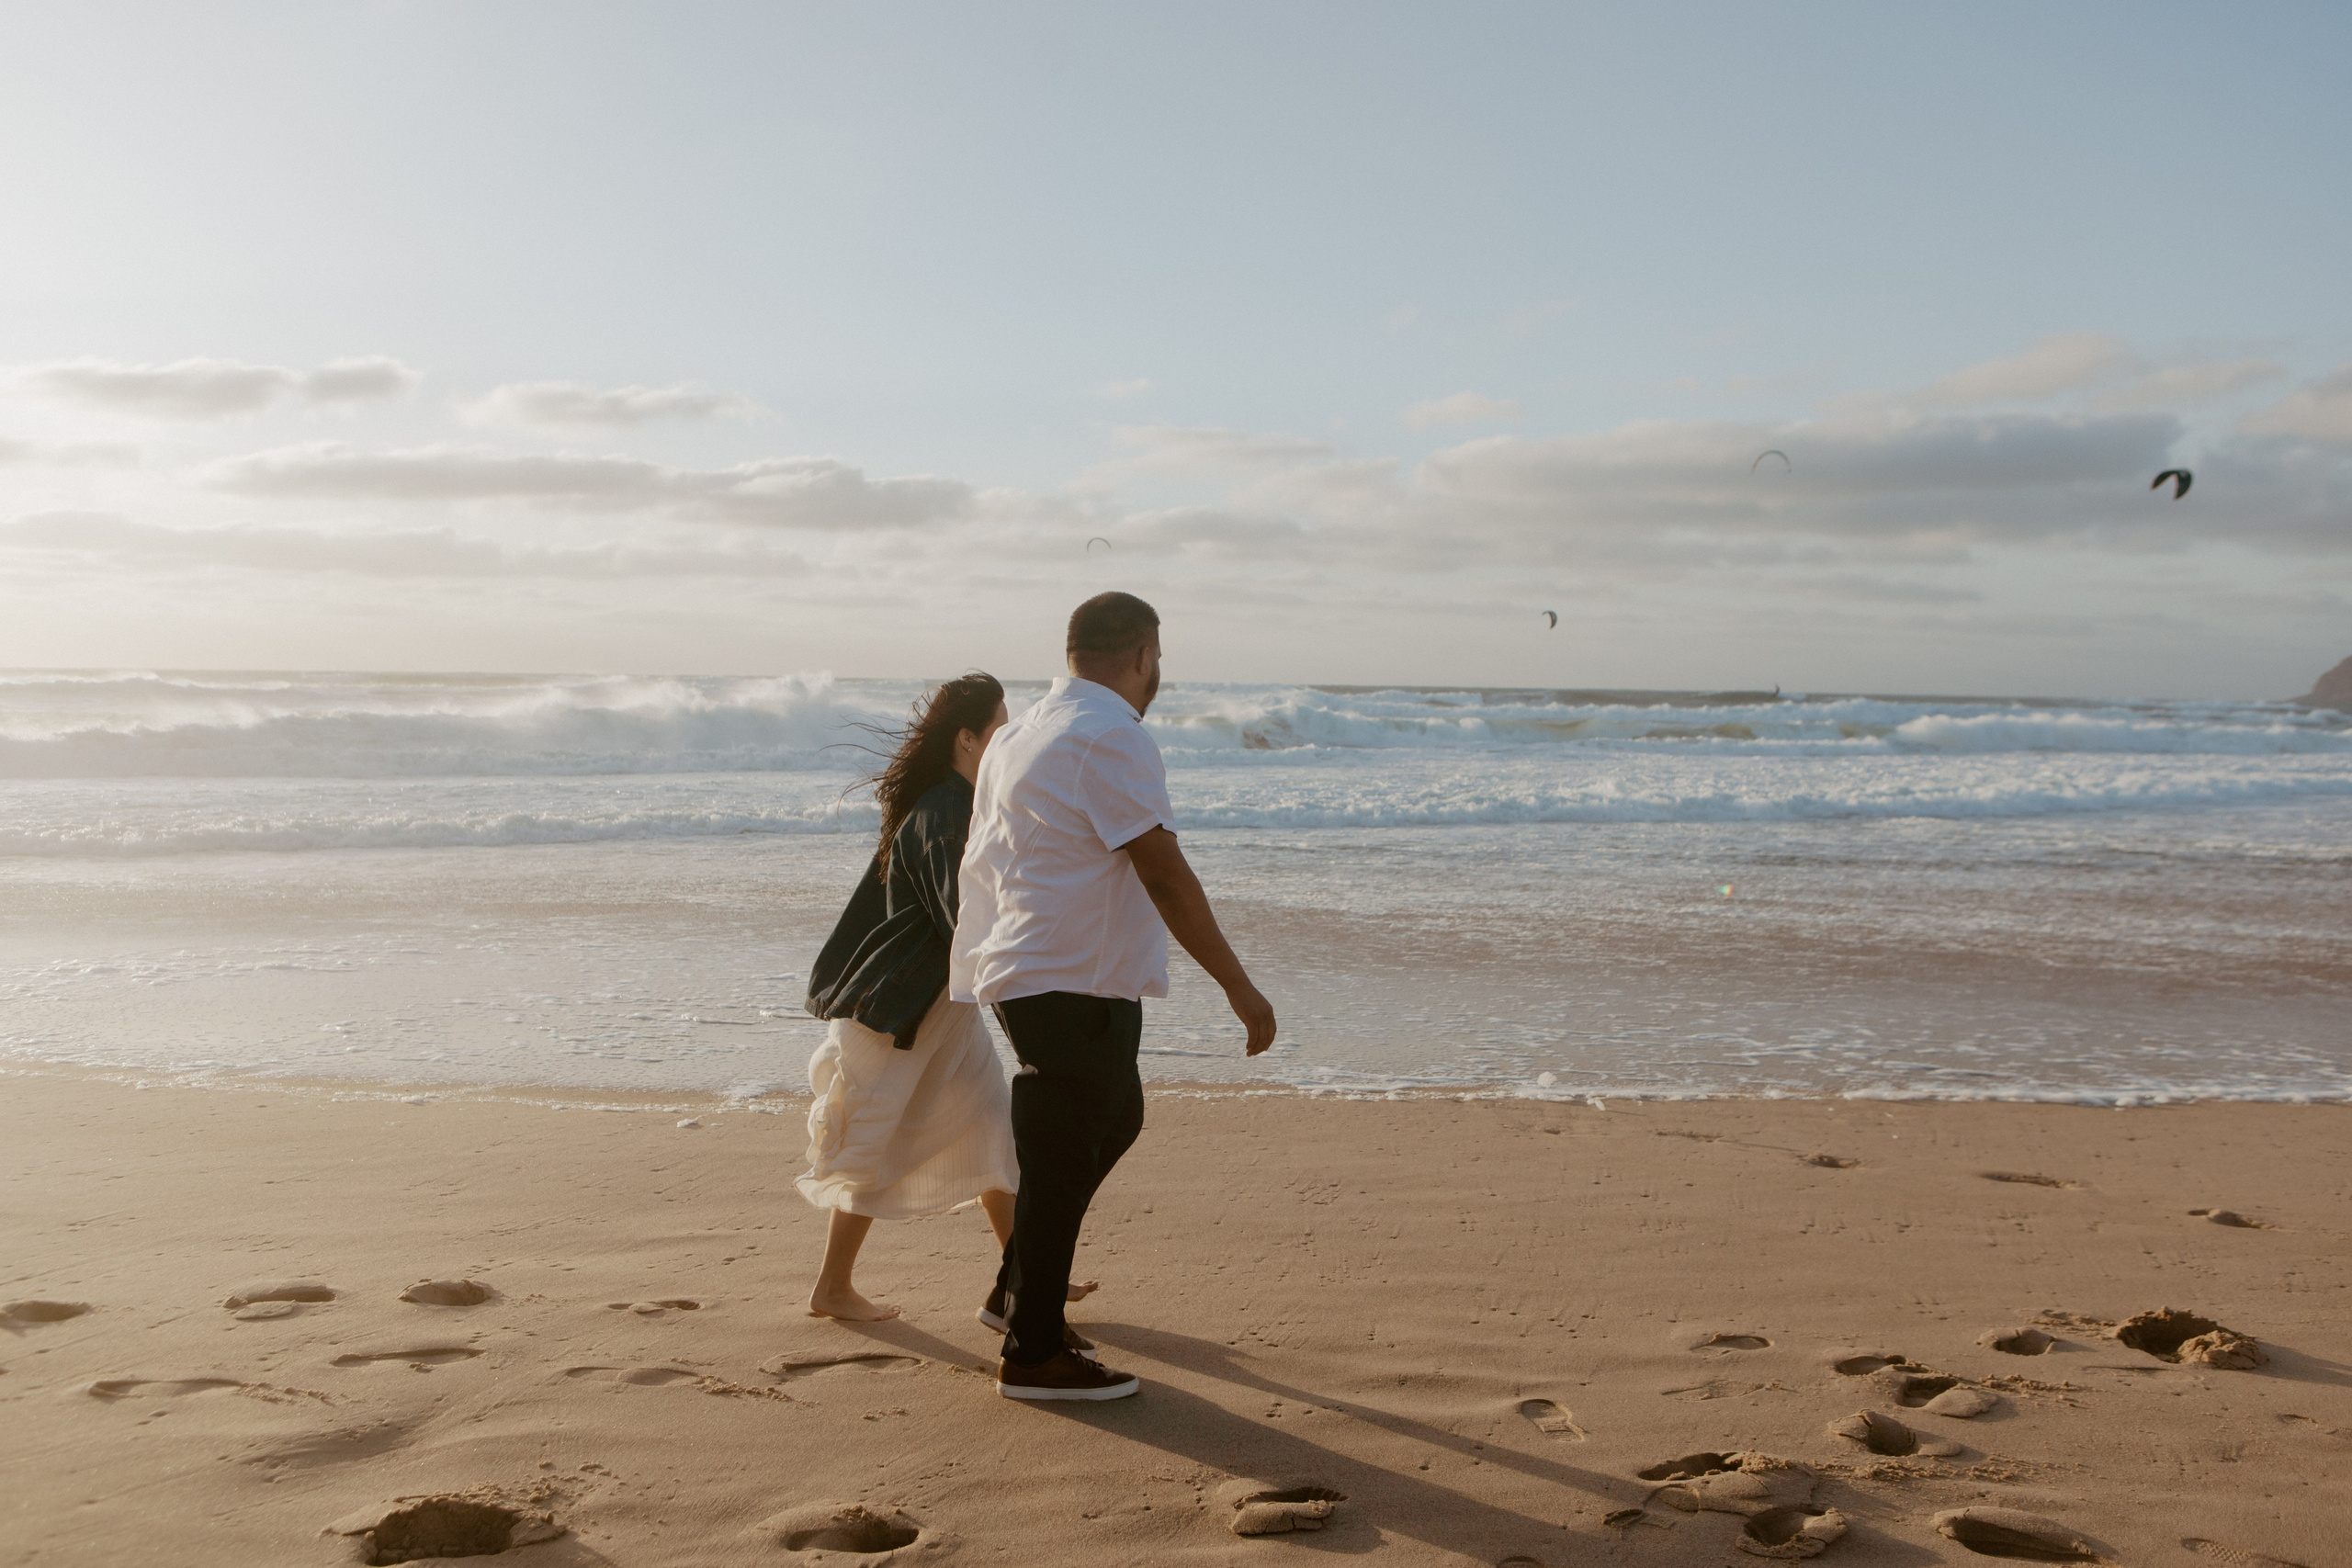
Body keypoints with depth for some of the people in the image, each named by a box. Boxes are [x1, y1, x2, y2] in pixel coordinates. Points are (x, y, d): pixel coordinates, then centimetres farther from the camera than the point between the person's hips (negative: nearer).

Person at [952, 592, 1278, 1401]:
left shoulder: (1020, 734, 15)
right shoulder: (1113, 737, -16)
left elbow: (986, 856, 22)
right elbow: (1166, 876, -19)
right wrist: (1239, 987, -16)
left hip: (1022, 964, 10)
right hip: (1077, 983, -10)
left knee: (1113, 1117, 24)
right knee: (1063, 1159, -1)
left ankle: (1016, 1290, 31)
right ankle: (1033, 1356, 9)